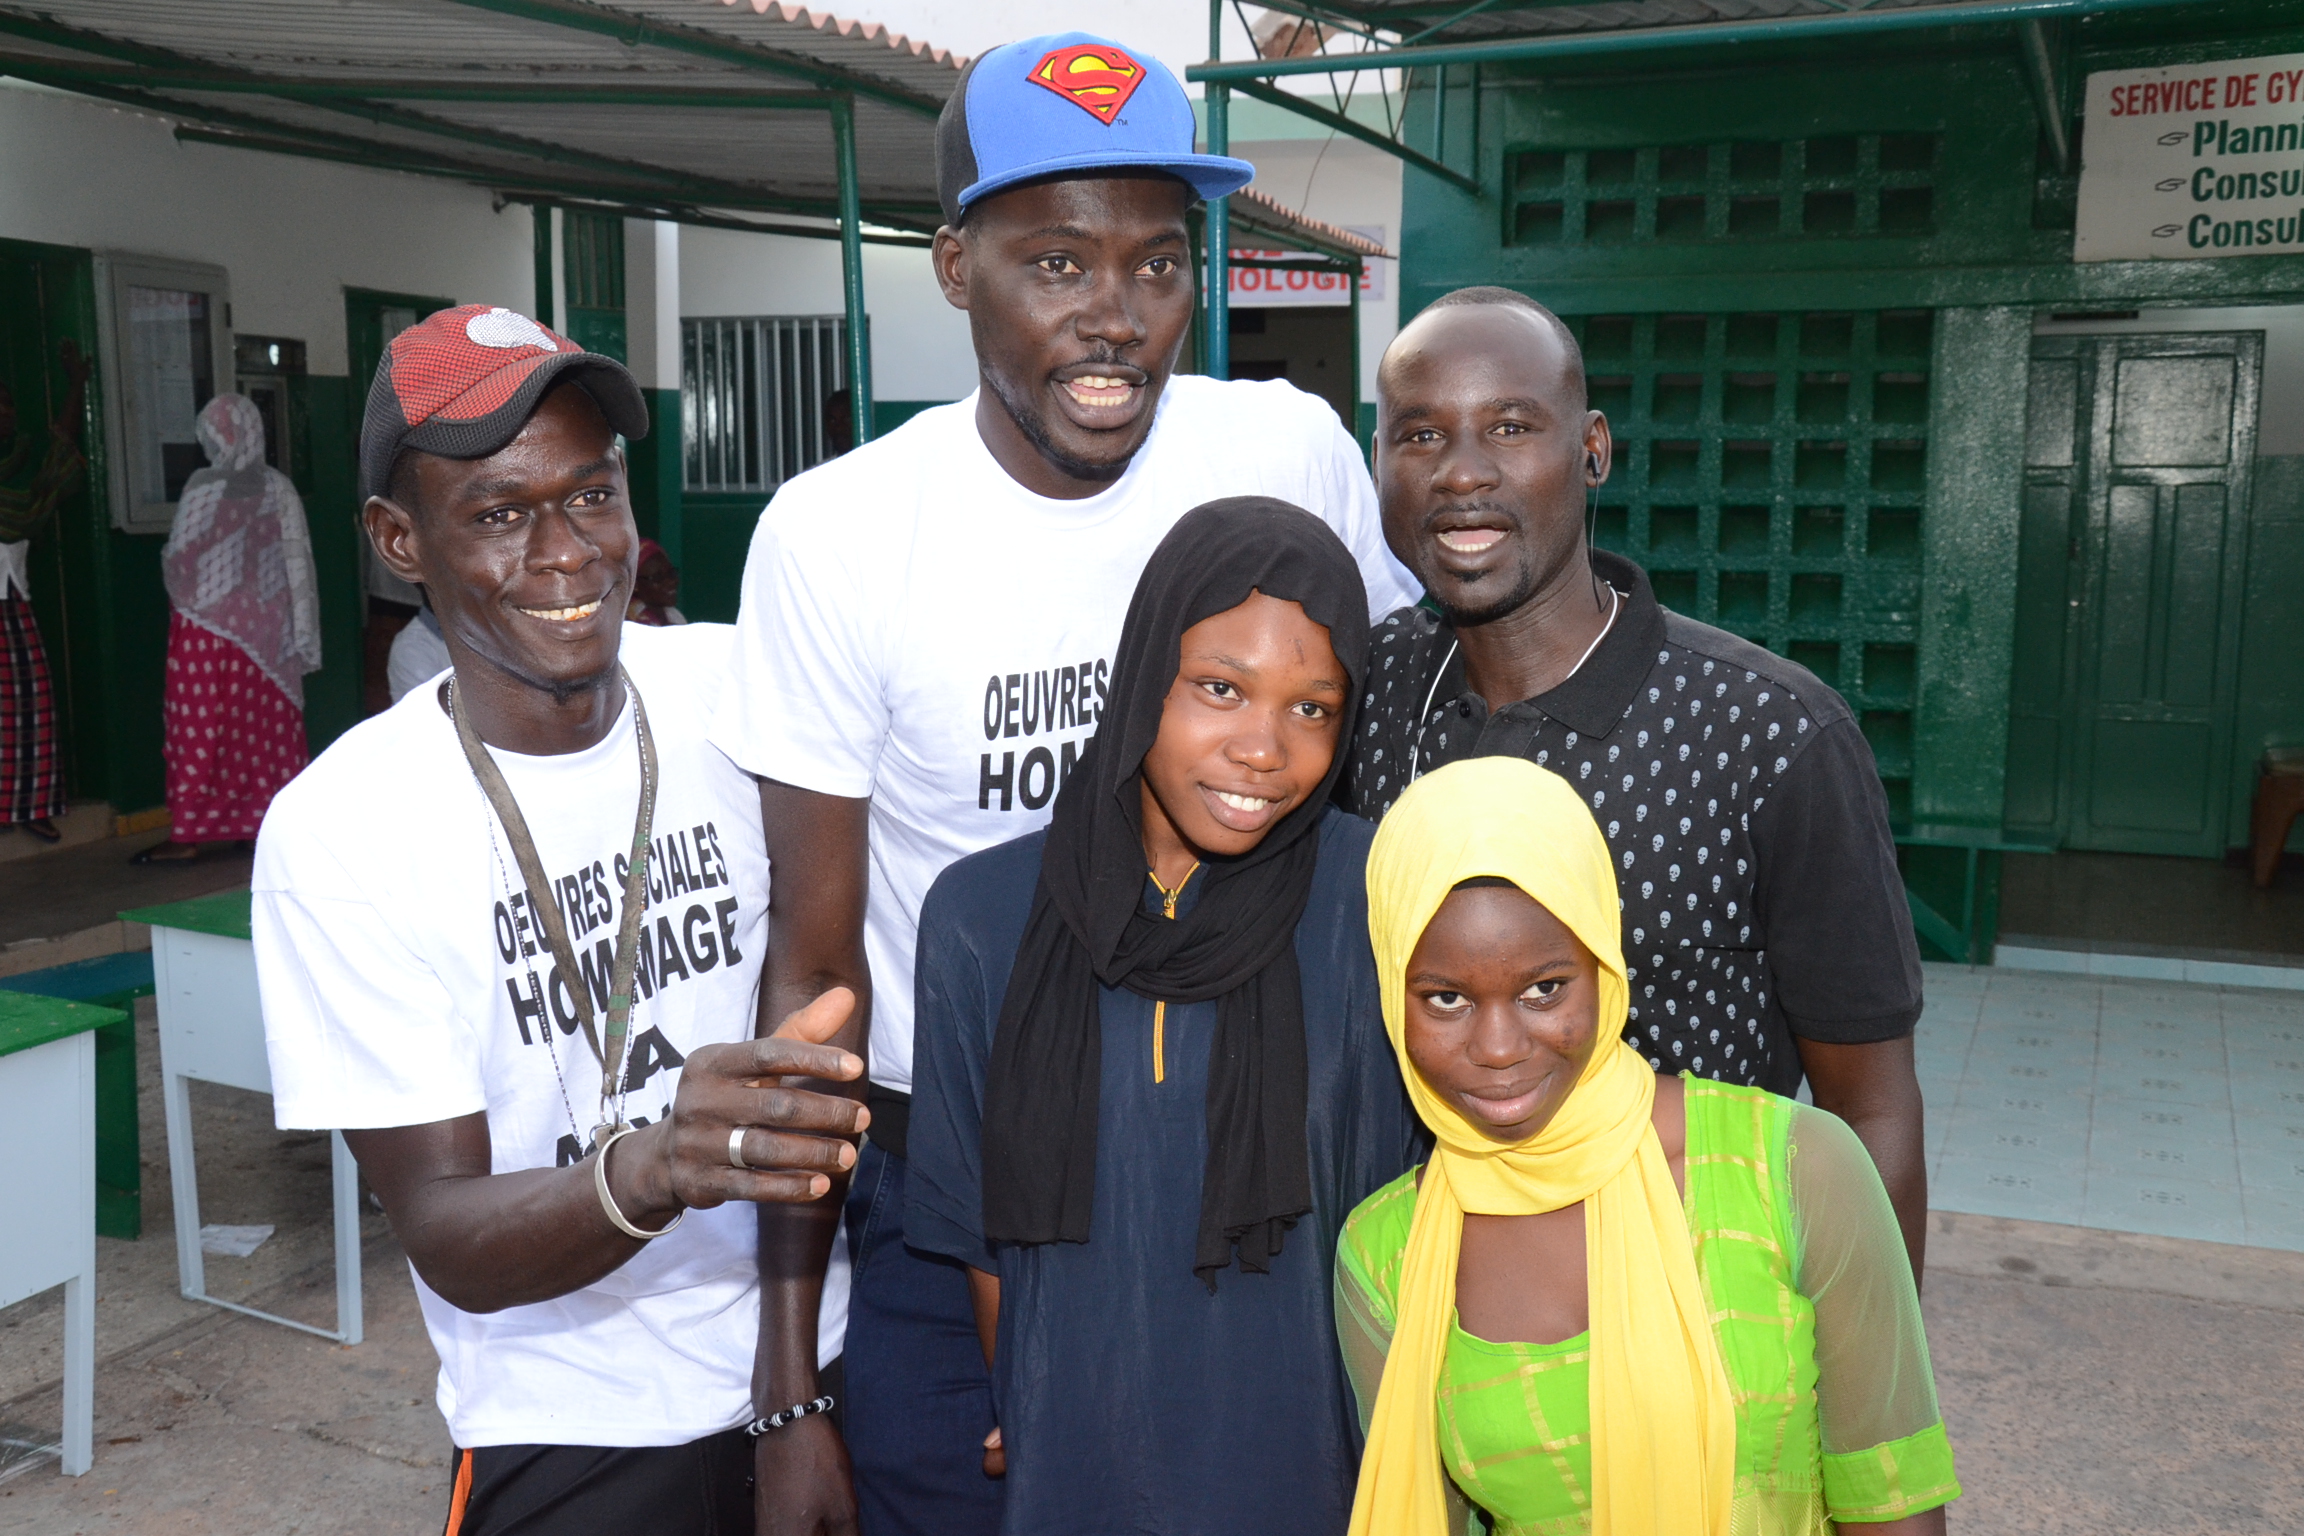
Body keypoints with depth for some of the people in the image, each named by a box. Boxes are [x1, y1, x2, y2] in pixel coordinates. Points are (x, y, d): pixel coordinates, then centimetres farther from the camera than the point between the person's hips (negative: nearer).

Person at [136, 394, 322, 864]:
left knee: (197, 722, 1)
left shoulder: (203, 487, -11)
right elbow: (298, 561, 0)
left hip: (207, 624, -3)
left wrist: (183, 594, 16)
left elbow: (177, 559, -7)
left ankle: (187, 832, 3)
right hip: (266, 629, 4)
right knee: (267, 722, 10)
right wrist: (301, 633, 6)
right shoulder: (279, 488, -2)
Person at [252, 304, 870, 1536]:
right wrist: (651, 1168, -37)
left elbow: (805, 1040, -6)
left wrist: (798, 1400, -9)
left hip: (826, 1357, 3)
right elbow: (448, 1240, -16)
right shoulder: (336, 832, -16)